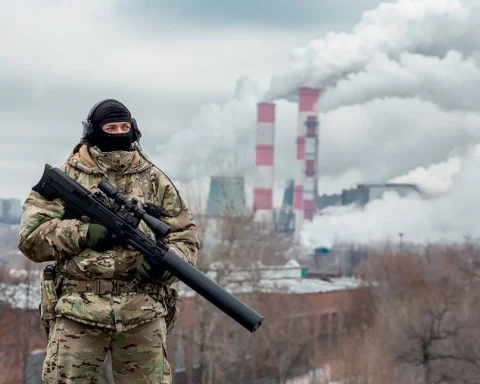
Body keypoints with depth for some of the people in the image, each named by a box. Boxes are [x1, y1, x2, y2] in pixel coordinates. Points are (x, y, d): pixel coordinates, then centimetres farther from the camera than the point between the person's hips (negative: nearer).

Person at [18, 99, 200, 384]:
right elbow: (31, 236, -1)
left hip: (143, 313, 2)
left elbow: (186, 237, 12)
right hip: (78, 310, -2)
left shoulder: (155, 180, 13)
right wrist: (84, 233, -14)